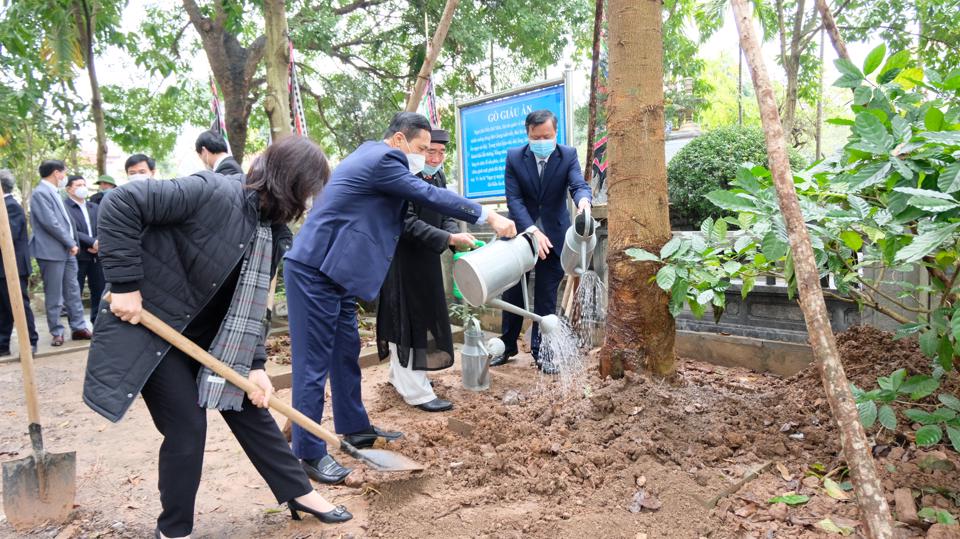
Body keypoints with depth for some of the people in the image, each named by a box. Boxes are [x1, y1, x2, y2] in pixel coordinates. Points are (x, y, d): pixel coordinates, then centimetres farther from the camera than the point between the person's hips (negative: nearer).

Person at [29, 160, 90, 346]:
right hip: (52, 252, -9)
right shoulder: (40, 193, -13)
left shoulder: (55, 192, 16)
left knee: (73, 292, 11)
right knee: (54, 297, 0)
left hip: (67, 251, 9)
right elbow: (51, 223, -20)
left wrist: (72, 244, 10)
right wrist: (71, 244, -13)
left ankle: (79, 328, 17)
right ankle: (57, 332, 9)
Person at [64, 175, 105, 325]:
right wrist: (92, 242, -19)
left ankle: (98, 322, 19)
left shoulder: (95, 207, 16)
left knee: (99, 290, 9)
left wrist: (99, 244, -10)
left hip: (96, 255, 6)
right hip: (77, 256, -6)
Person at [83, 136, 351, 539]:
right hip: (151, 327, -7)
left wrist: (254, 365, -6)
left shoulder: (272, 233, 0)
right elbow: (120, 204, -27)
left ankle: (300, 493, 26)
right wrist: (125, 286, -26)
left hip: (206, 336, 8)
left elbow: (253, 305, 3)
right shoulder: (213, 192, -25)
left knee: (250, 407, 11)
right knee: (188, 425, -5)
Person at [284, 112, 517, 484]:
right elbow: (429, 195, -15)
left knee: (346, 352, 16)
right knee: (315, 361, -4)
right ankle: (309, 453, 5)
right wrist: (489, 216, -9)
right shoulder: (383, 158, -13)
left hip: (333, 272, 10)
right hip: (314, 272, -10)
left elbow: (404, 220, 23)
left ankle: (355, 428, 30)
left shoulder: (374, 156, 17)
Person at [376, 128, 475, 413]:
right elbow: (408, 223, -27)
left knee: (422, 318, 19)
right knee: (407, 320, -2)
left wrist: (457, 237, -15)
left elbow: (445, 216, 5)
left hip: (425, 261, 9)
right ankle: (416, 391, 7)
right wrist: (448, 239, -32)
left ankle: (401, 374, 37)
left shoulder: (438, 177, 6)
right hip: (402, 261, -9)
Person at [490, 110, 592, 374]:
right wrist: (533, 231, -27)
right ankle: (507, 347, 25)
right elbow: (514, 198, -13)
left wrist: (583, 201, -48)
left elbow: (579, 185, -22)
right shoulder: (514, 157, -7)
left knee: (546, 297, 4)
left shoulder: (568, 155, -7)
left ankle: (541, 352, 16)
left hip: (553, 235, -1)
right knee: (512, 293, 9)